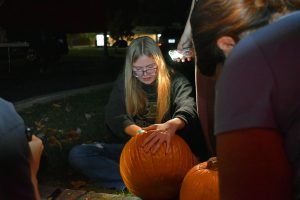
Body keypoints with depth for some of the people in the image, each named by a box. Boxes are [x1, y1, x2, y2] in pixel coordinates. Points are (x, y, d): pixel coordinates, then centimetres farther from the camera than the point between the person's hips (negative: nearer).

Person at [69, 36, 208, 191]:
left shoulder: (175, 81, -7)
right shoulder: (124, 81, 1)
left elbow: (188, 108, -27)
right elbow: (113, 116, -10)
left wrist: (172, 125, -52)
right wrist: (141, 133, -31)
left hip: (167, 149, -3)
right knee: (77, 154, -17)